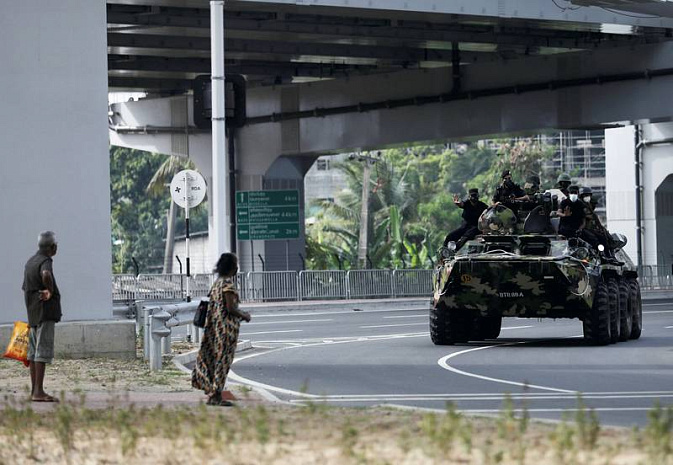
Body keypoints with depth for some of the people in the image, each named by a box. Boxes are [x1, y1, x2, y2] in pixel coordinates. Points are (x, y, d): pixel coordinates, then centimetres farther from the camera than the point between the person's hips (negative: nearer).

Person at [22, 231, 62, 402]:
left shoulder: (30, 262, 16)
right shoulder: (45, 262, -13)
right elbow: (46, 275, -38)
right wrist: (51, 291, -20)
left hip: (32, 313, 9)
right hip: (46, 312, -9)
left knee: (34, 350, 11)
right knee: (43, 350, -11)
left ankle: (34, 390, 15)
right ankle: (39, 391, -15)